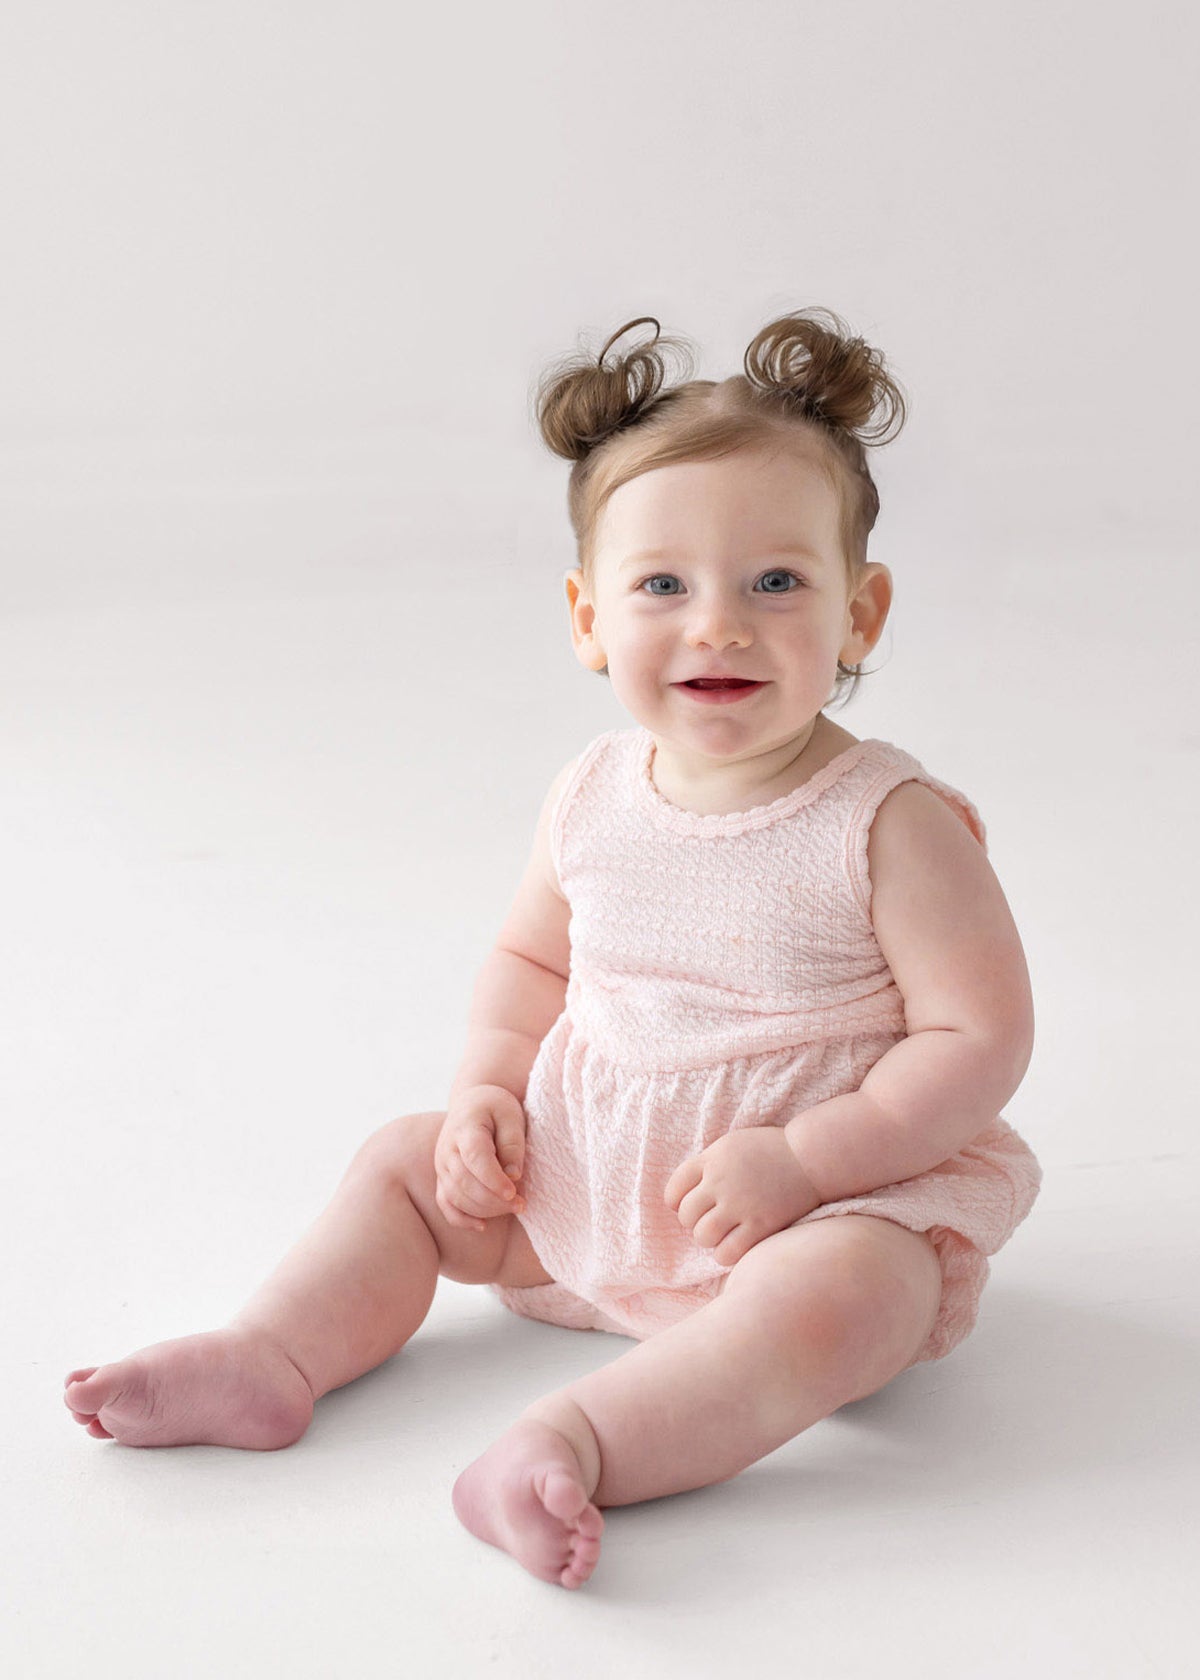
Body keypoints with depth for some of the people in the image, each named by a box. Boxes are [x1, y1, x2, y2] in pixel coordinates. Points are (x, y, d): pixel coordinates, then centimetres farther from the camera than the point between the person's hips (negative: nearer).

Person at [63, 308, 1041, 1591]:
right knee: (406, 1163, 6)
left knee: (831, 1296, -36)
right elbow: (532, 956, 14)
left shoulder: (891, 824, -18)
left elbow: (981, 1037, -18)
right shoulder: (592, 798, -3)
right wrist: (488, 1087, -3)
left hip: (835, 1191, -6)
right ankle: (271, 1356, -4)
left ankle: (581, 1439, -44)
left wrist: (798, 1161, -26)